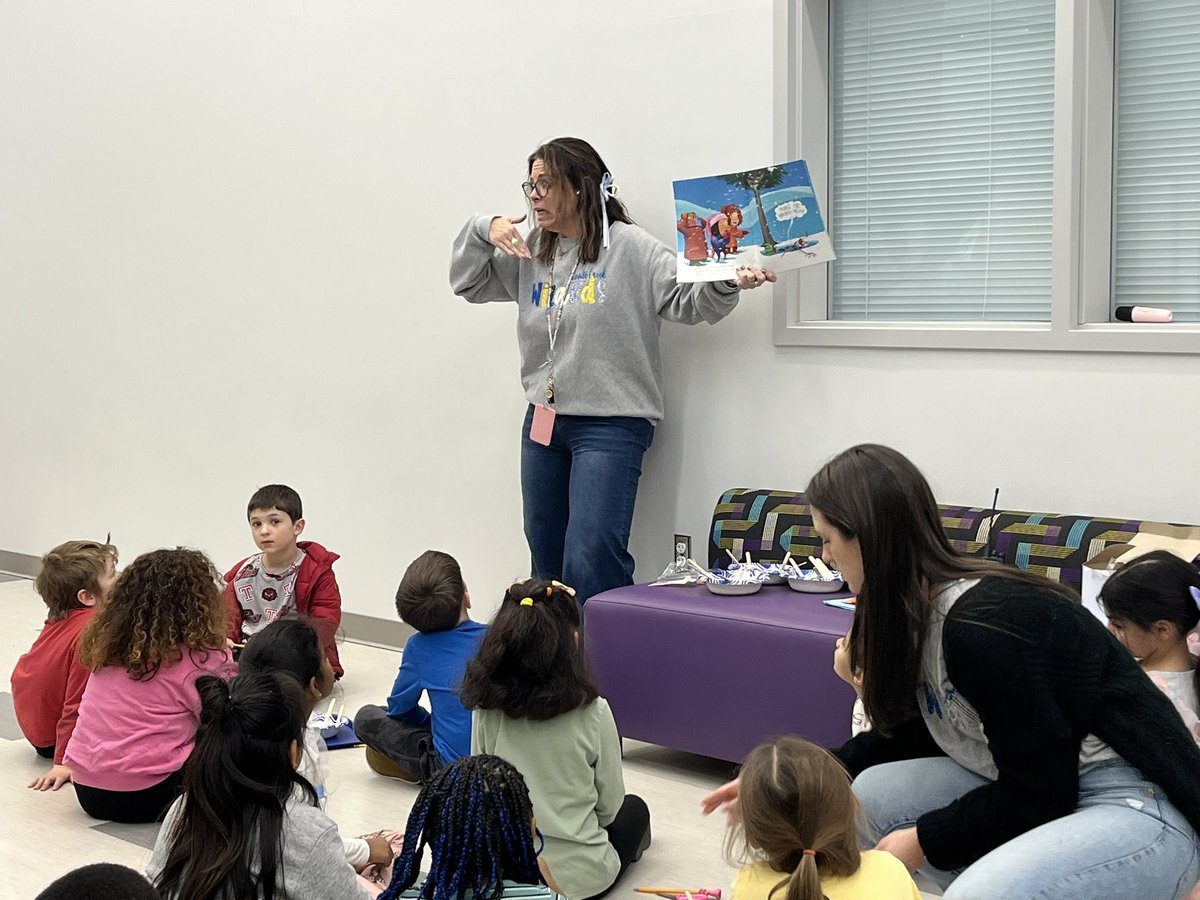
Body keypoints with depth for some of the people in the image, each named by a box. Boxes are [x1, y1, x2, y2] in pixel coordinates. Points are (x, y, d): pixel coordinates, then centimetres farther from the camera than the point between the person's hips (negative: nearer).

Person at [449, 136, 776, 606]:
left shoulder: (630, 247, -11)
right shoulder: (531, 254, 8)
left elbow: (687, 300, -17)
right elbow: (468, 284, 17)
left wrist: (727, 282, -38)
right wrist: (483, 233, -1)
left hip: (610, 426, -7)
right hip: (543, 422, 7)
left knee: (590, 564, -16)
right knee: (546, 561, 17)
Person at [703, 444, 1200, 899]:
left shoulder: (984, 626, -25)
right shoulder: (920, 611, 2)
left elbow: (1037, 795, -19)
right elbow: (907, 736, 16)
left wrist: (926, 840, -8)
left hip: (1141, 809, -9)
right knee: (873, 794, 5)